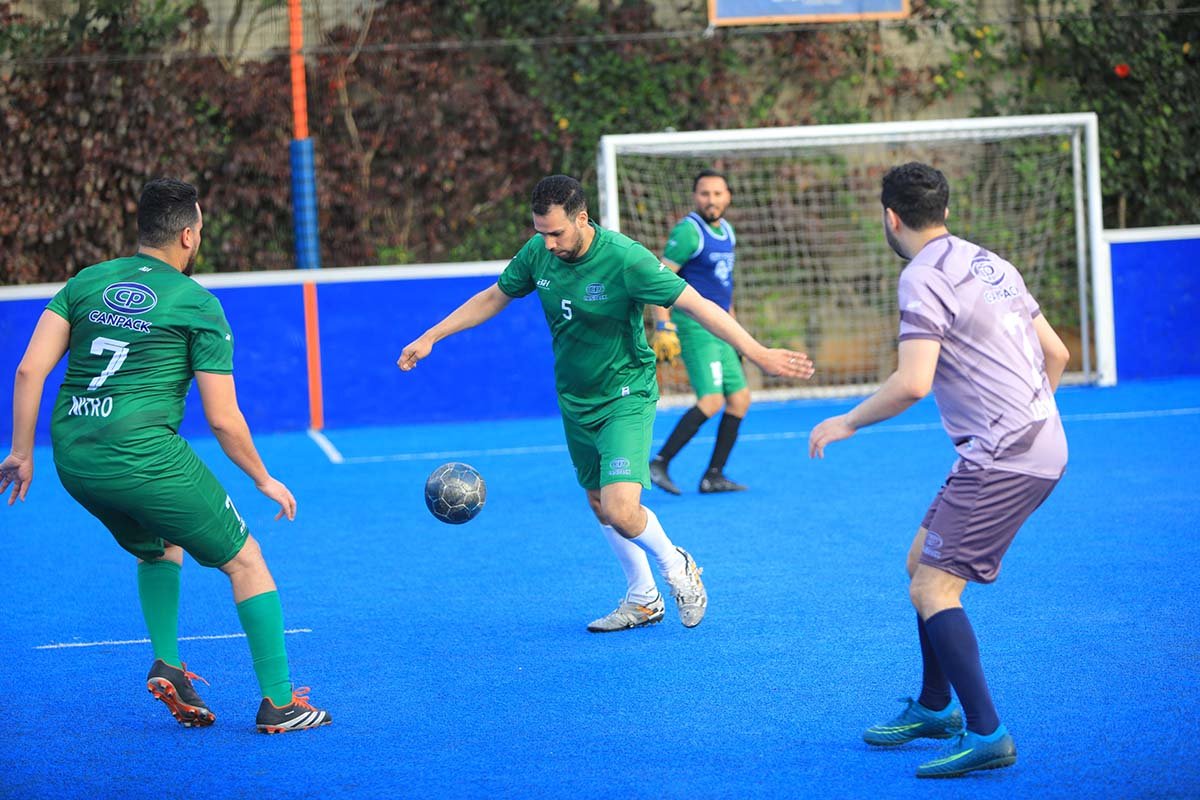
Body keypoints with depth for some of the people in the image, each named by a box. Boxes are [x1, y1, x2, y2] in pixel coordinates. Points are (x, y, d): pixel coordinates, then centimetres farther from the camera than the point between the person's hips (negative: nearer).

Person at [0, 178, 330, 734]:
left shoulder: (84, 283, 14)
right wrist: (264, 481, 13)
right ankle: (279, 703, 7)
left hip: (73, 459, 6)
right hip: (143, 454, -6)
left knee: (161, 548, 31)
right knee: (245, 560, 9)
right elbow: (222, 419, 0)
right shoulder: (199, 305, 1)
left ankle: (167, 665, 14)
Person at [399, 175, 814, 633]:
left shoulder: (625, 259, -24)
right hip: (574, 401, 6)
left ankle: (676, 567, 10)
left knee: (621, 511, -20)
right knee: (600, 504, 15)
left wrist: (758, 353, -31)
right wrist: (430, 337, 9)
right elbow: (493, 298, 11)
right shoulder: (538, 252, -7)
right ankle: (643, 600, 32)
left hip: (625, 398, -6)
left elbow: (695, 304, -24)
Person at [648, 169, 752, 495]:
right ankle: (659, 464, -14)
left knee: (739, 398, 7)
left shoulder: (726, 231, 14)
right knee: (711, 400, -19)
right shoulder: (689, 231, -12)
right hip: (694, 325, -9)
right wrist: (664, 327, -24)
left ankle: (713, 476, 11)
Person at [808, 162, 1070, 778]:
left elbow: (912, 383, -23)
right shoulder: (988, 263, 15)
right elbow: (1056, 354, 19)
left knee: (932, 589, -10)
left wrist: (847, 422, -9)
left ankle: (986, 735, -15)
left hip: (1002, 457, -10)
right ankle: (935, 708, 28)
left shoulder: (923, 278, -13)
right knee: (923, 562, 19)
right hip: (1040, 445, 10)